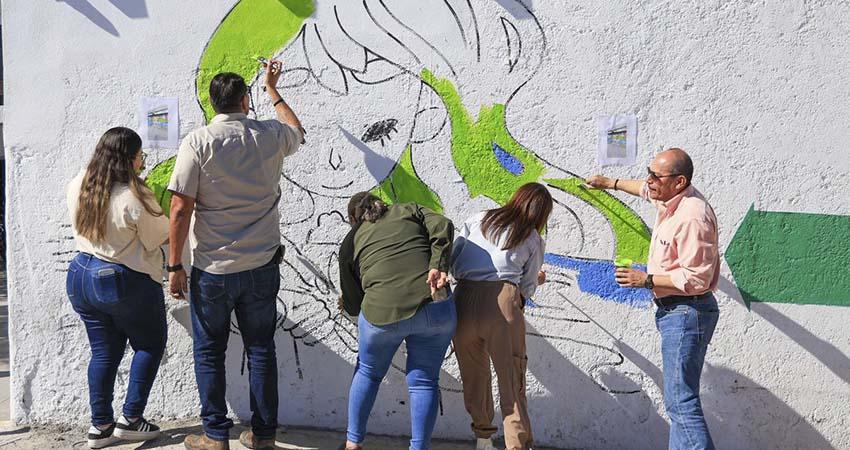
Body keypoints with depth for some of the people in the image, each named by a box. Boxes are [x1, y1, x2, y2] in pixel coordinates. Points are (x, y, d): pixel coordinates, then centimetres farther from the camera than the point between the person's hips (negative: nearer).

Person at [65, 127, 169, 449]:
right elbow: (161, 237, -12)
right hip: (126, 283, -6)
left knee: (104, 352, 15)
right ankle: (130, 419, 14)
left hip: (81, 277, 6)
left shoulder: (77, 186, -1)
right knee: (150, 345, 14)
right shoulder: (135, 198, -23)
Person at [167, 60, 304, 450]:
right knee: (261, 350, 13)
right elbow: (297, 132, 25)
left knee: (209, 352, 11)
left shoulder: (197, 143, -10)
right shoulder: (270, 136, -1)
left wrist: (175, 265, -5)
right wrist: (272, 90, 37)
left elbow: (180, 209, -13)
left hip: (213, 270, -3)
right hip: (262, 267, 3)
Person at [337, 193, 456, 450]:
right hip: (434, 309, 0)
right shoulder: (409, 211, 21)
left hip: (382, 313, 0)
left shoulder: (351, 242, 18)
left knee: (368, 373, 23)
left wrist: (347, 305, 40)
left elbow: (352, 303, 19)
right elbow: (443, 227, 1)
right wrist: (438, 267, -6)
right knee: (424, 381, 12)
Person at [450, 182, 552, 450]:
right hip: (502, 301, -3)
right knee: (511, 381, 1)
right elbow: (527, 289, 14)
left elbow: (453, 261, 13)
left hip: (464, 299, 3)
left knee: (473, 377, 18)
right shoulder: (533, 240, 13)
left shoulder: (478, 220, 18)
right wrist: (537, 279, 34)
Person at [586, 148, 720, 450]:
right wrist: (611, 184, 40)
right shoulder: (672, 198, 7)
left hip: (686, 312, -10)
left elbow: (696, 279, -25)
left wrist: (646, 280, -19)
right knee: (680, 397, 14)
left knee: (681, 401, -12)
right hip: (672, 310, 10)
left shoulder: (692, 217, -23)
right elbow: (647, 190, 33)